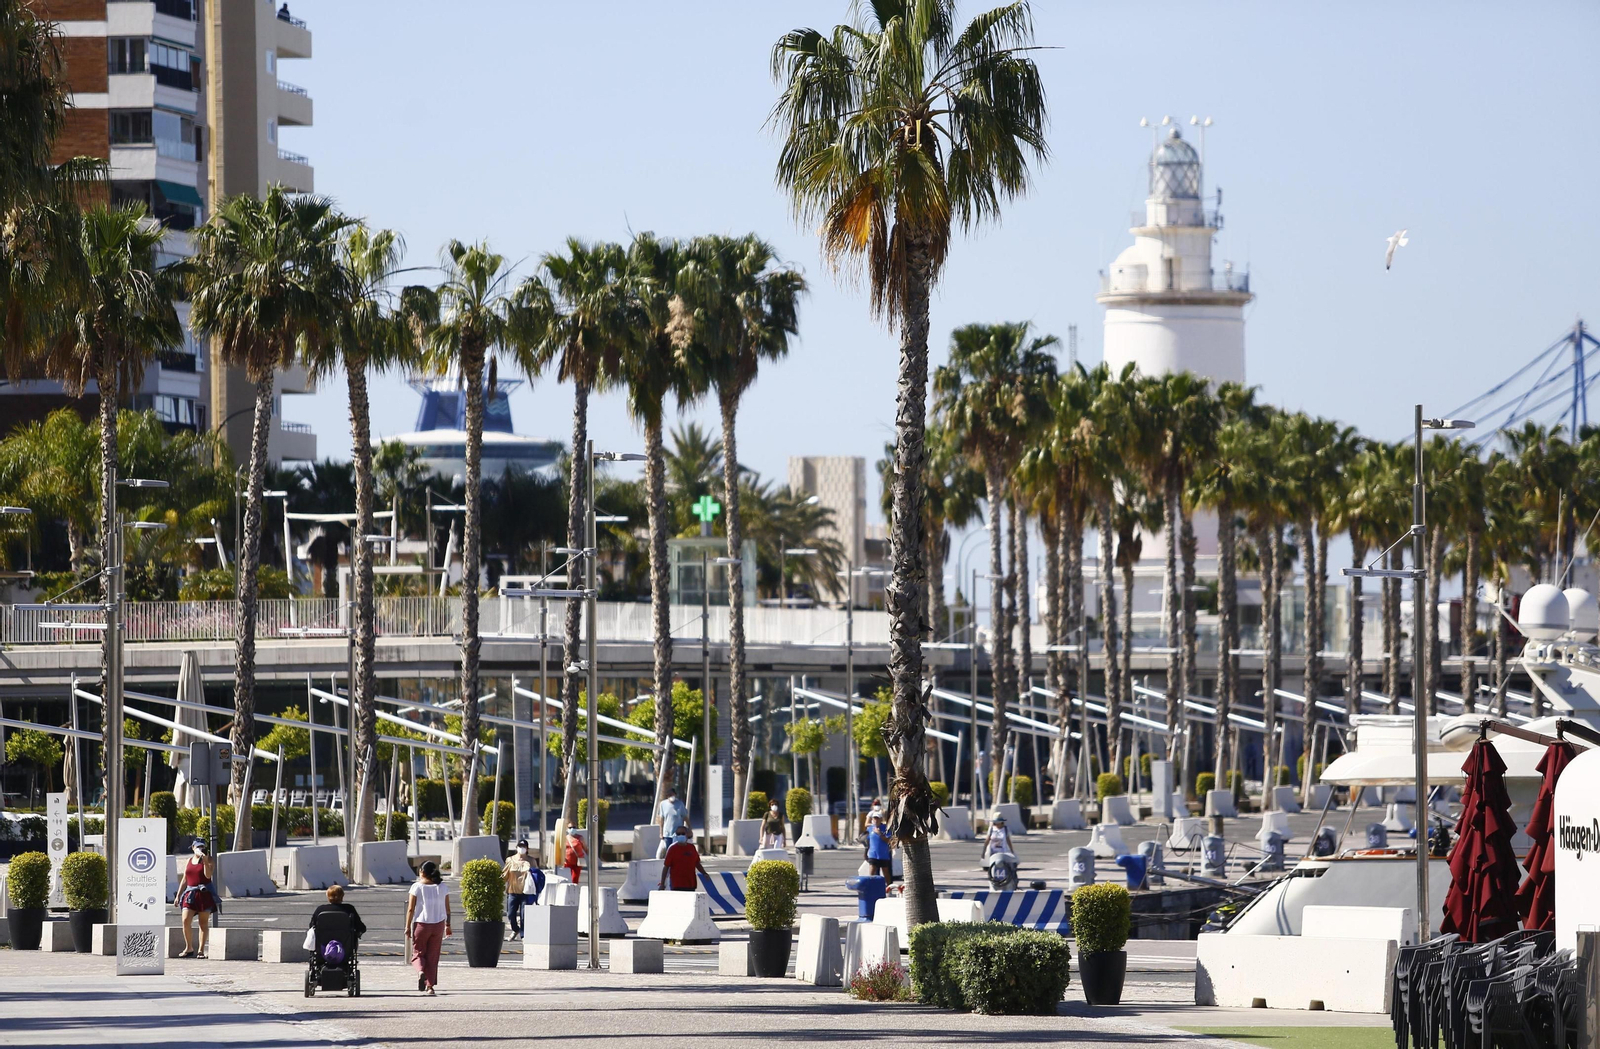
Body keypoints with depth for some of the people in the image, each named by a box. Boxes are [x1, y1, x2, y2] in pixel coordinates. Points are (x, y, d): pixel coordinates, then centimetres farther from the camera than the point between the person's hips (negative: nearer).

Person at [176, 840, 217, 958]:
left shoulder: (209, 860, 3)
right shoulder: (189, 861, 16)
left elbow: (208, 875, -14)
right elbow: (184, 880, 19)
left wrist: (205, 861, -22)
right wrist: (178, 896, 16)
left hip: (205, 894, -3)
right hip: (190, 894, 3)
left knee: (203, 923, -1)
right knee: (186, 920, -9)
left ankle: (201, 950, 3)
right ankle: (189, 948, 3)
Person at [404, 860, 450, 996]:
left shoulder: (417, 887, -7)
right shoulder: (442, 888, 2)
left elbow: (411, 909, -9)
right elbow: (447, 909, 6)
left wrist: (408, 926, -2)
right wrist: (448, 925, 18)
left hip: (421, 924, -3)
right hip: (438, 925, 3)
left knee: (418, 953, 9)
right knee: (433, 957, 9)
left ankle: (421, 971, -21)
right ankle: (430, 985, 6)